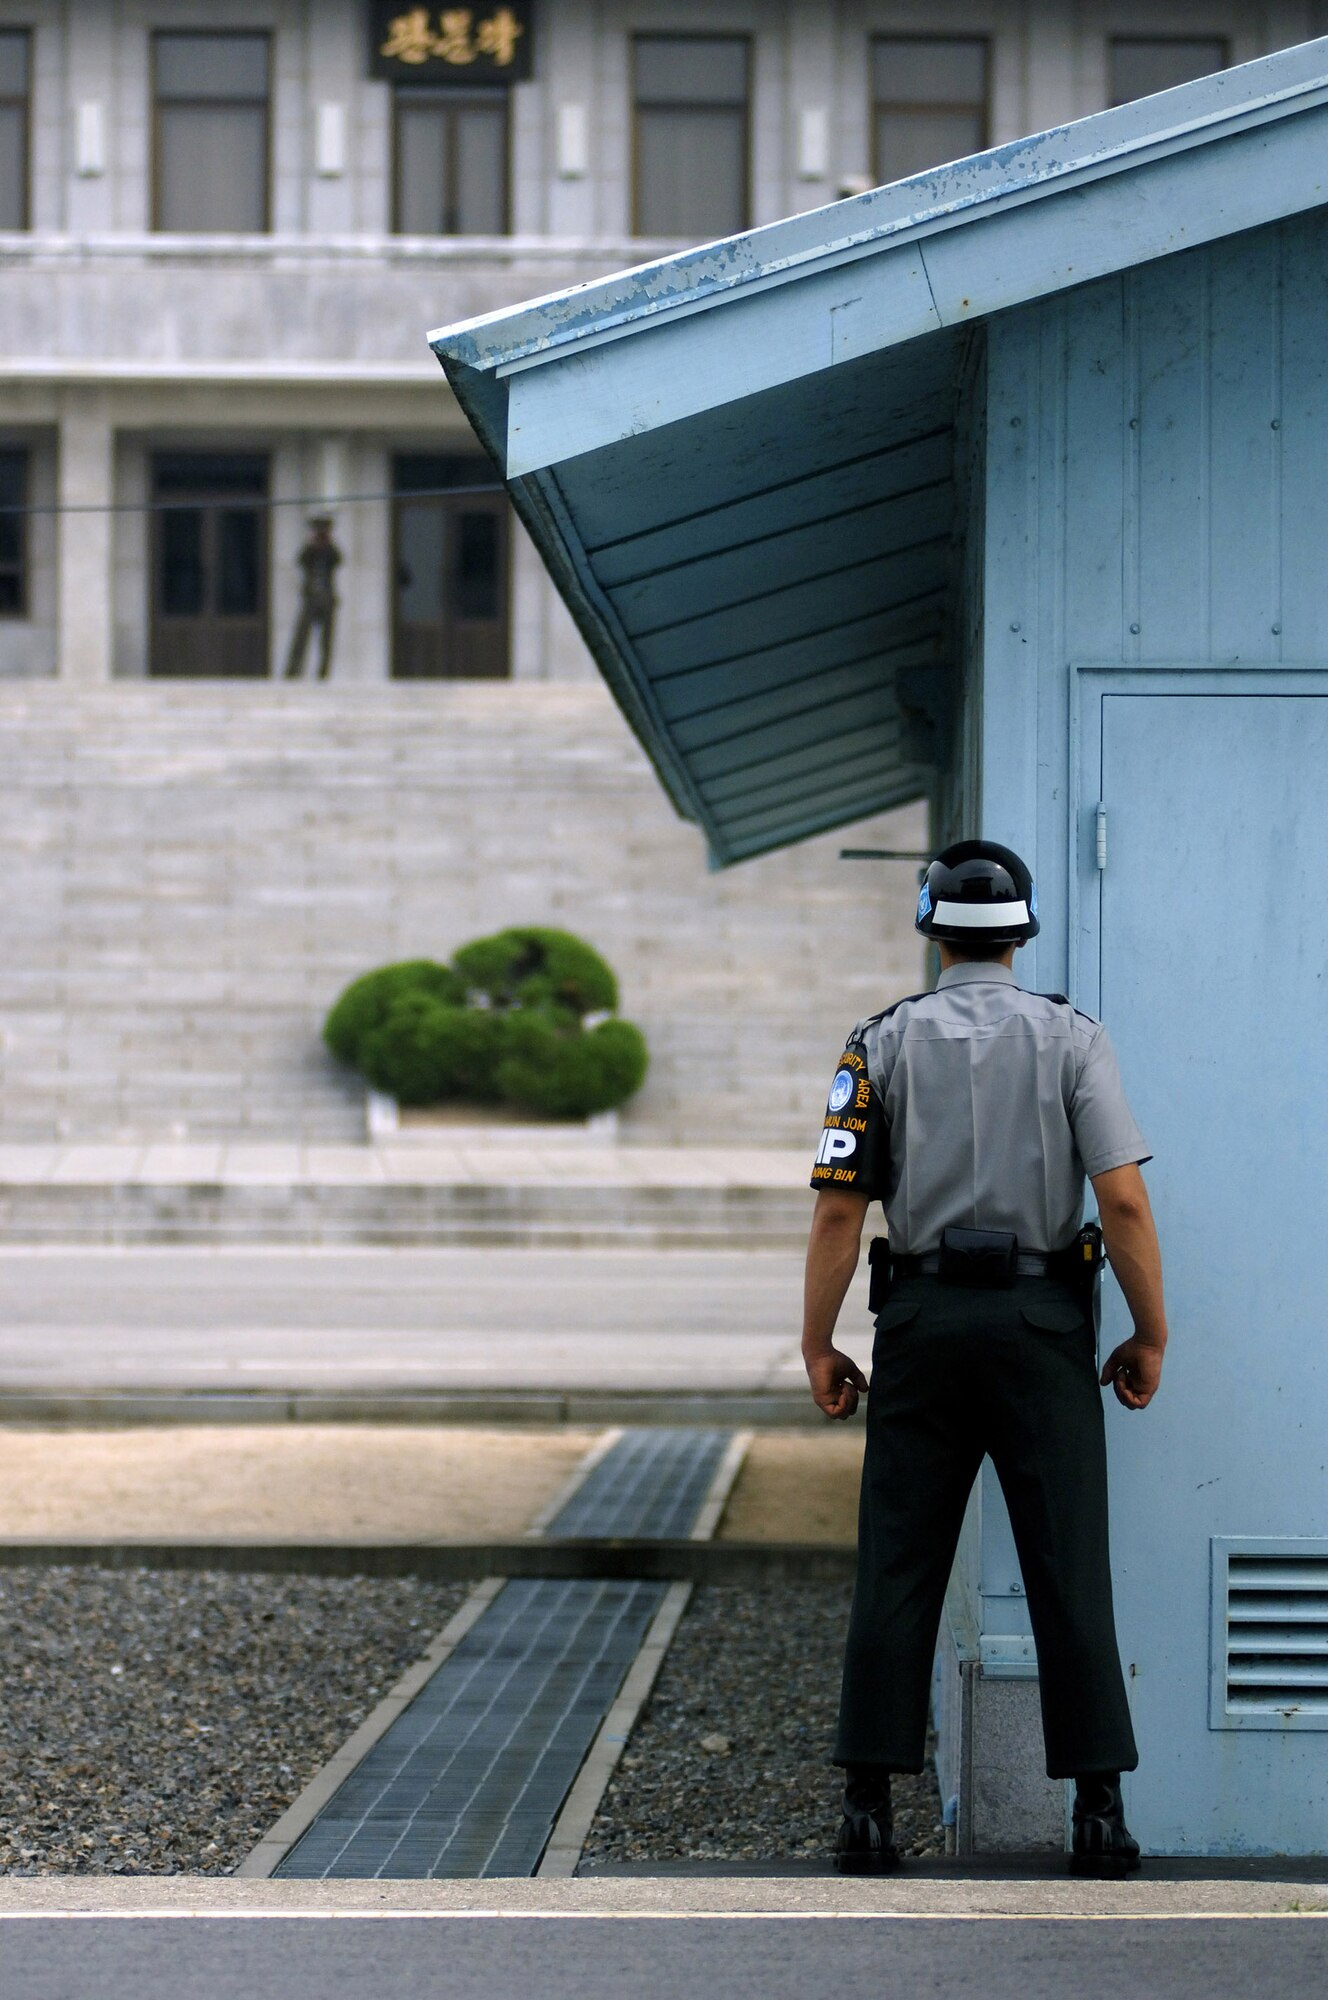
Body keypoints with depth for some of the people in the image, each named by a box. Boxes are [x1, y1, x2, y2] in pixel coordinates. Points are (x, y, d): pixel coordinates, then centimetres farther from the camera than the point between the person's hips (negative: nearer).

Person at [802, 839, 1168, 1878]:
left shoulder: (884, 1042, 3)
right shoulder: (1072, 1036, 0)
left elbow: (839, 1210, -1)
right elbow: (1124, 1200, -8)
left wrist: (819, 1347, 7)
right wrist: (1150, 1337, 0)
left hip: (925, 1322, 1)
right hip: (1043, 1323, -1)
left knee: (898, 1573, 4)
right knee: (1070, 1572, 2)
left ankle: (869, 1810, 2)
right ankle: (1102, 1812, 0)